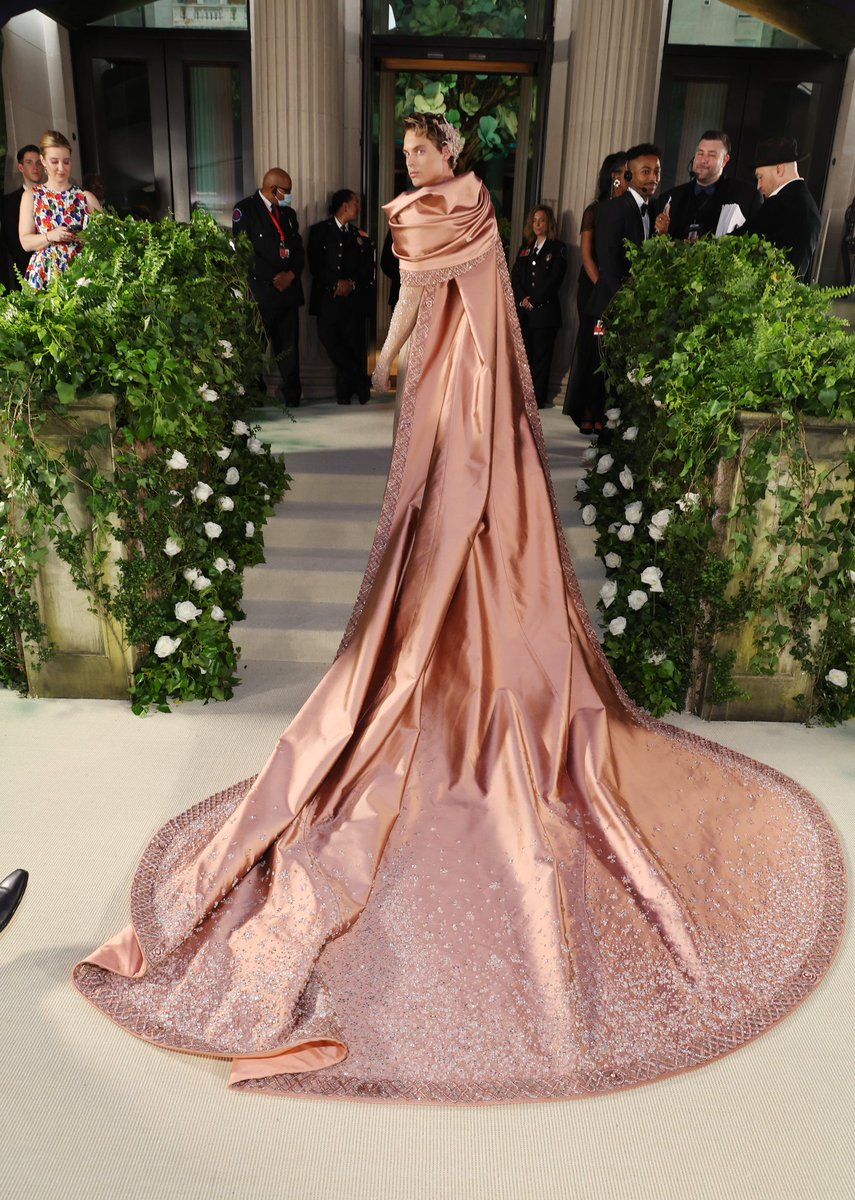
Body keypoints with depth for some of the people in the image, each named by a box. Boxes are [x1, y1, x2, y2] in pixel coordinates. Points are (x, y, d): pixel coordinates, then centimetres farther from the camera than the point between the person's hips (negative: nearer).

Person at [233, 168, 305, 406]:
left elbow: (299, 250, 16)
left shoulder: (288, 213, 18)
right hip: (260, 291, -5)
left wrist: (291, 274, -3)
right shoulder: (245, 209, -2)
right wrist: (273, 279, -12)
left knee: (289, 345, 4)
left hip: (288, 288, 5)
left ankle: (291, 394, 11)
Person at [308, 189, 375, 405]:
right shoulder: (319, 231, 9)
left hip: (354, 297, 2)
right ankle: (358, 380, -2)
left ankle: (344, 391, 8)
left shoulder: (361, 235, 18)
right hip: (328, 296, -2)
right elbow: (315, 264, 0)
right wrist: (336, 284, -10)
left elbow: (368, 266, 10)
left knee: (354, 342, -6)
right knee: (328, 337, -17)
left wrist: (351, 283, -7)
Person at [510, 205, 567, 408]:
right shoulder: (525, 248, 19)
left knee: (541, 356, -2)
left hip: (544, 310, -4)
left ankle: (538, 399, 1)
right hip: (523, 311, 4)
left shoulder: (558, 248, 3)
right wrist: (522, 299, -6)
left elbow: (554, 280, -7)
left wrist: (533, 300, -10)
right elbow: (515, 276, 11)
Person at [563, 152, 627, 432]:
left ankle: (602, 413, 6)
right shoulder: (595, 210, 1)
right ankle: (587, 414, 8)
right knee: (592, 345, 1)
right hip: (595, 285, -2)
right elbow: (587, 254, -4)